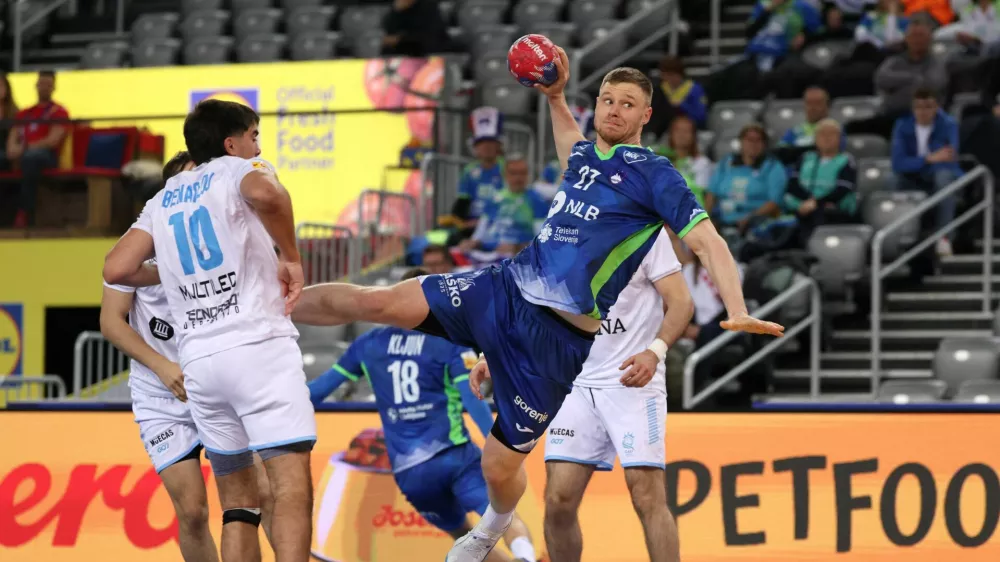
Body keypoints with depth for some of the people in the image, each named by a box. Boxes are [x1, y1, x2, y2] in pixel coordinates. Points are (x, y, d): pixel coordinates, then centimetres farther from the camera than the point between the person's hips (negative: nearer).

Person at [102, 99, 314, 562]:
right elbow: (264, 193, -21)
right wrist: (291, 258, -9)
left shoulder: (164, 199, 21)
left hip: (198, 361, 6)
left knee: (237, 500, 13)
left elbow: (116, 270, 13)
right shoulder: (241, 170, 4)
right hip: (260, 346, -6)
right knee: (292, 487, -15)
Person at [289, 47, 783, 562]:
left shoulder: (652, 174, -6)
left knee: (500, 466, 1)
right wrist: (554, 94, 31)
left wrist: (738, 312, -25)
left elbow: (707, 240, -13)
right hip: (505, 288, 5)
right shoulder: (582, 154, 15)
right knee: (378, 302, -16)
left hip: (557, 335, -5)